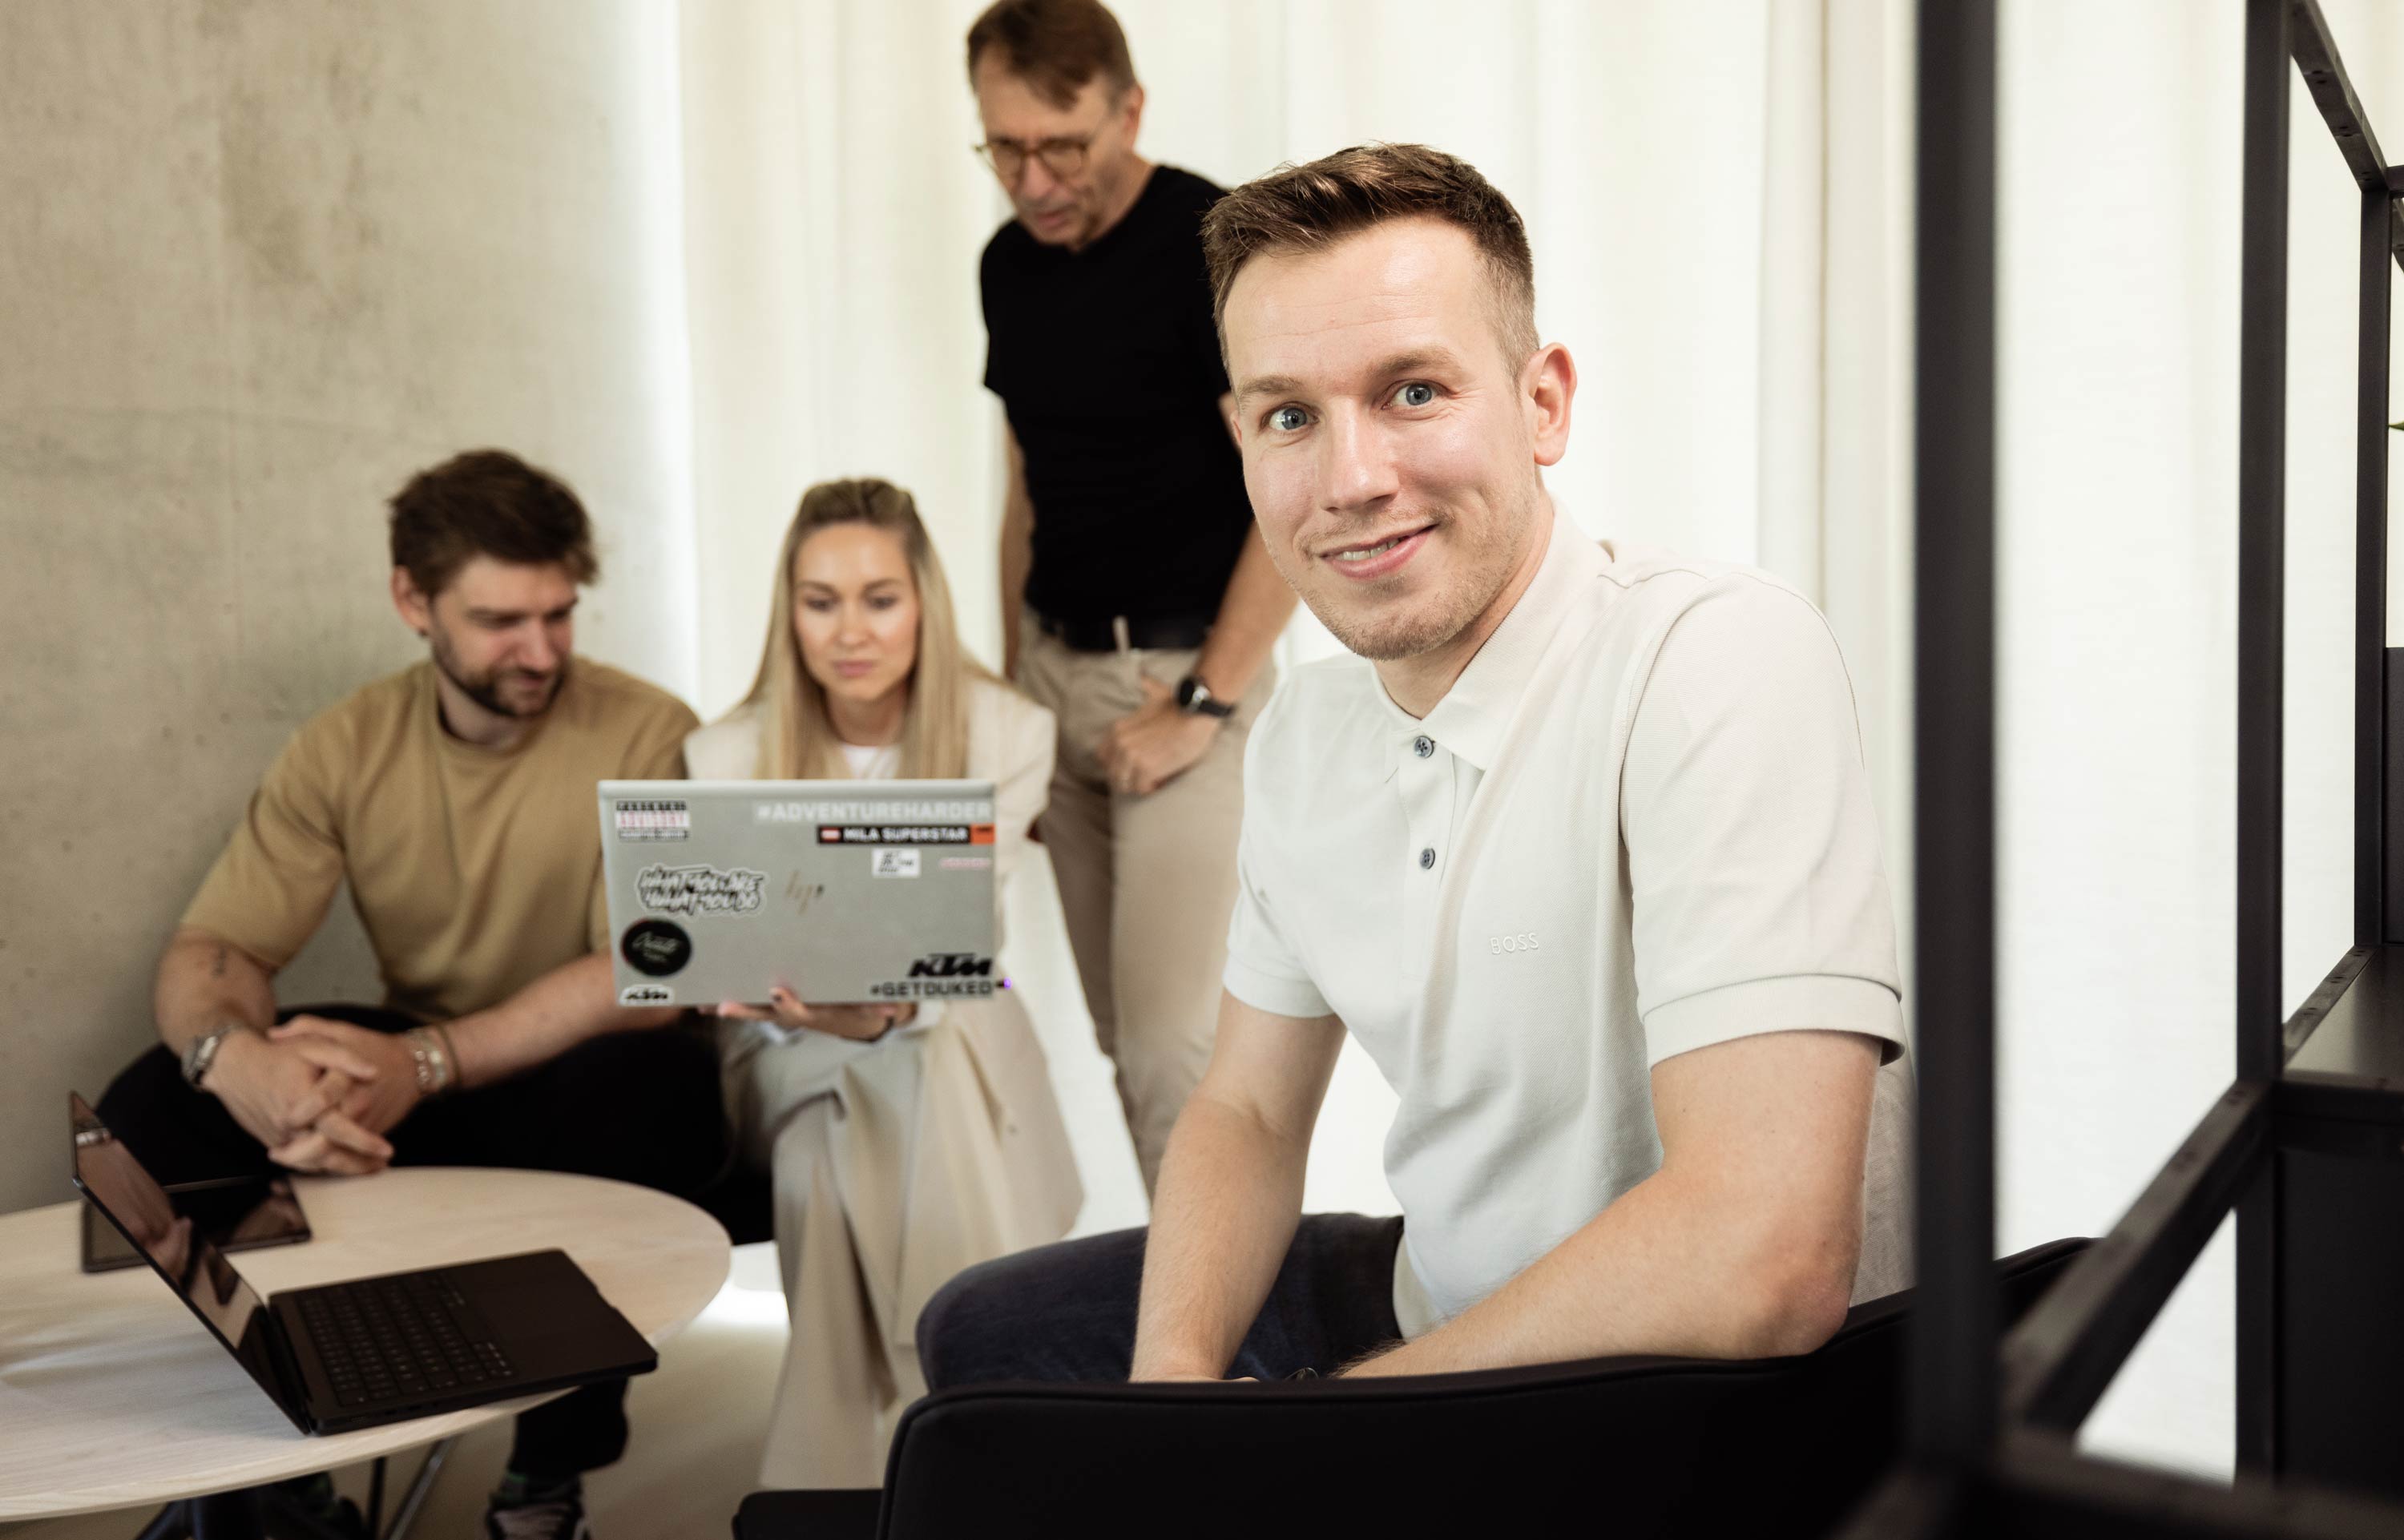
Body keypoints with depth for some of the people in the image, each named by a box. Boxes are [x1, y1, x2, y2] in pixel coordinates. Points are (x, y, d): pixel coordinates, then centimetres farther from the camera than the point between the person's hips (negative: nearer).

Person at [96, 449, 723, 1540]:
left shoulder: (644, 735, -13)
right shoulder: (346, 748, -1)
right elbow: (210, 949, -6)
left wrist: (425, 1061, -34)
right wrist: (238, 1057, -32)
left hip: (578, 1083, -3)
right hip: (414, 1083, 4)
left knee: (650, 1076, -38)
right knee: (149, 1111, -19)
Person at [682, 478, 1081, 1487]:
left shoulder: (1005, 733, -9)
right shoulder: (728, 757, -7)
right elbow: (748, 978, -11)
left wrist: (884, 1011, -41)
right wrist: (806, 1007, -36)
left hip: (953, 1036, 0)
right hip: (794, 1054, 0)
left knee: (934, 1060, -34)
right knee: (835, 1142, -33)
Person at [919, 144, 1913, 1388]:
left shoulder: (1717, 662, -27)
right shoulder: (1306, 730, 0)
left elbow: (1763, 1265, -35)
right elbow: (1246, 1112, 9)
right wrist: (1175, 1378, -11)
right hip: (1433, 1309, 7)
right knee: (980, 1332, 13)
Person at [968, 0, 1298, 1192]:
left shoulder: (1216, 245, -13)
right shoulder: (1010, 264, 9)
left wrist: (1201, 705, -17)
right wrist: (1009, 684, 14)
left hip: (1183, 674, -7)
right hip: (1057, 669, 7)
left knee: (1169, 1039, -11)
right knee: (1120, 1034, 11)